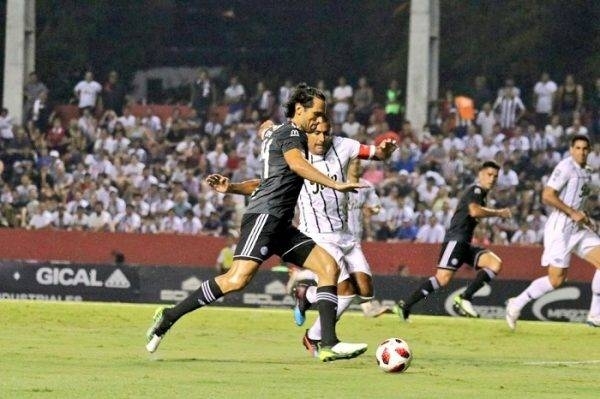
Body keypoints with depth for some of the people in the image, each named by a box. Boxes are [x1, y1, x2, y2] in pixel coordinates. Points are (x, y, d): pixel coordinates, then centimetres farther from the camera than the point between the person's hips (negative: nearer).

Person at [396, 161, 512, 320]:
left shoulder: (480, 194, 24)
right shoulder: (475, 190, -4)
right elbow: (474, 211, -23)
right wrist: (498, 213, -13)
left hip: (465, 244, 9)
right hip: (455, 239, -9)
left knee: (495, 264, -9)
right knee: (443, 278, -22)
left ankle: (464, 298, -13)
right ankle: (405, 306, -17)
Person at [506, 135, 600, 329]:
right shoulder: (566, 167, -12)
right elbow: (547, 196, -19)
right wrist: (573, 212, -20)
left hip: (578, 228, 9)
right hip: (560, 227, -9)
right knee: (556, 279, -9)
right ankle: (516, 304, 8)